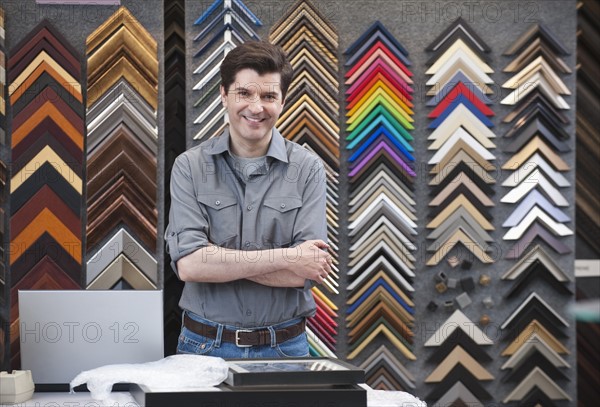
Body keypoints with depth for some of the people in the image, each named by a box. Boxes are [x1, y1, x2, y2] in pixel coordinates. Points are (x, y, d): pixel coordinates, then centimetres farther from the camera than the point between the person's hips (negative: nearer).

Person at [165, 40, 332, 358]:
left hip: (283, 347, 0)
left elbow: (305, 274, -14)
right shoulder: (189, 166, -4)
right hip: (204, 345, 0)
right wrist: (283, 258, -18)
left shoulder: (307, 169, -4)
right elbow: (188, 264, -16)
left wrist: (215, 257, -17)